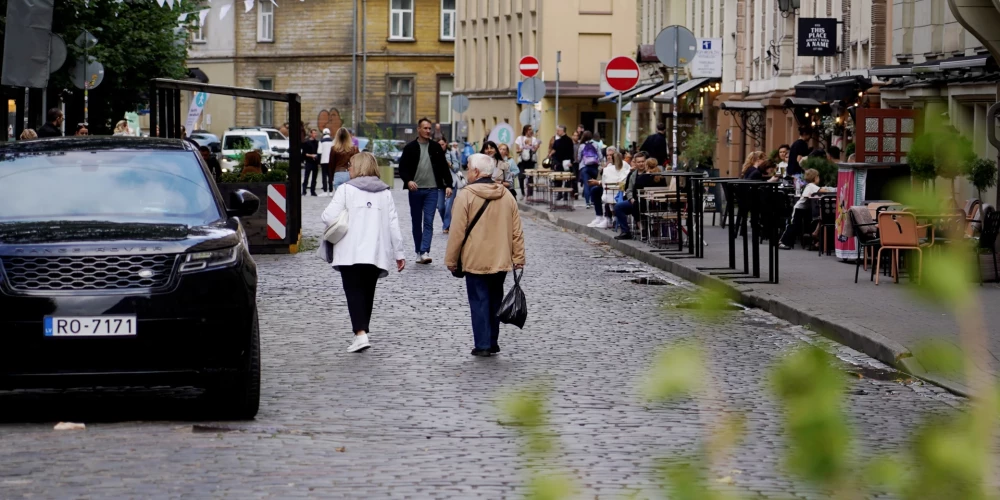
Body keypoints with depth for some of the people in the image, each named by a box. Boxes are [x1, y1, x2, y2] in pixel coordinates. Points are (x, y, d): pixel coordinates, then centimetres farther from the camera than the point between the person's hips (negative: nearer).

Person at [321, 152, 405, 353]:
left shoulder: (347, 189, -5)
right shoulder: (385, 192, 8)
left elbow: (329, 217, -12)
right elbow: (393, 224, 6)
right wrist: (399, 252, 11)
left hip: (351, 253, -4)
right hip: (376, 253, 4)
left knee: (354, 292, -4)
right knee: (368, 292, 16)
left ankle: (360, 334, -18)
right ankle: (363, 331, 22)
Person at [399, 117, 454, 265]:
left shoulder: (436, 147, 7)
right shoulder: (410, 148, 2)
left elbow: (444, 167, 10)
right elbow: (402, 168, -2)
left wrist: (448, 185, 0)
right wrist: (408, 181, -20)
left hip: (432, 190, 0)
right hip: (415, 190, 0)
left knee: (428, 222, -9)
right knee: (416, 222, 8)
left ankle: (425, 252, -16)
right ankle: (419, 252, 17)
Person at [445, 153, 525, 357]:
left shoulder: (466, 196, -11)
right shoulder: (507, 196, 5)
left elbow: (457, 232, -11)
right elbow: (517, 231, 7)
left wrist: (451, 260, -2)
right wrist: (518, 258, 12)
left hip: (475, 261, -5)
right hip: (501, 261, 5)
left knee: (479, 302, 1)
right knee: (495, 300, 16)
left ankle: (483, 345, -2)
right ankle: (493, 343, 21)